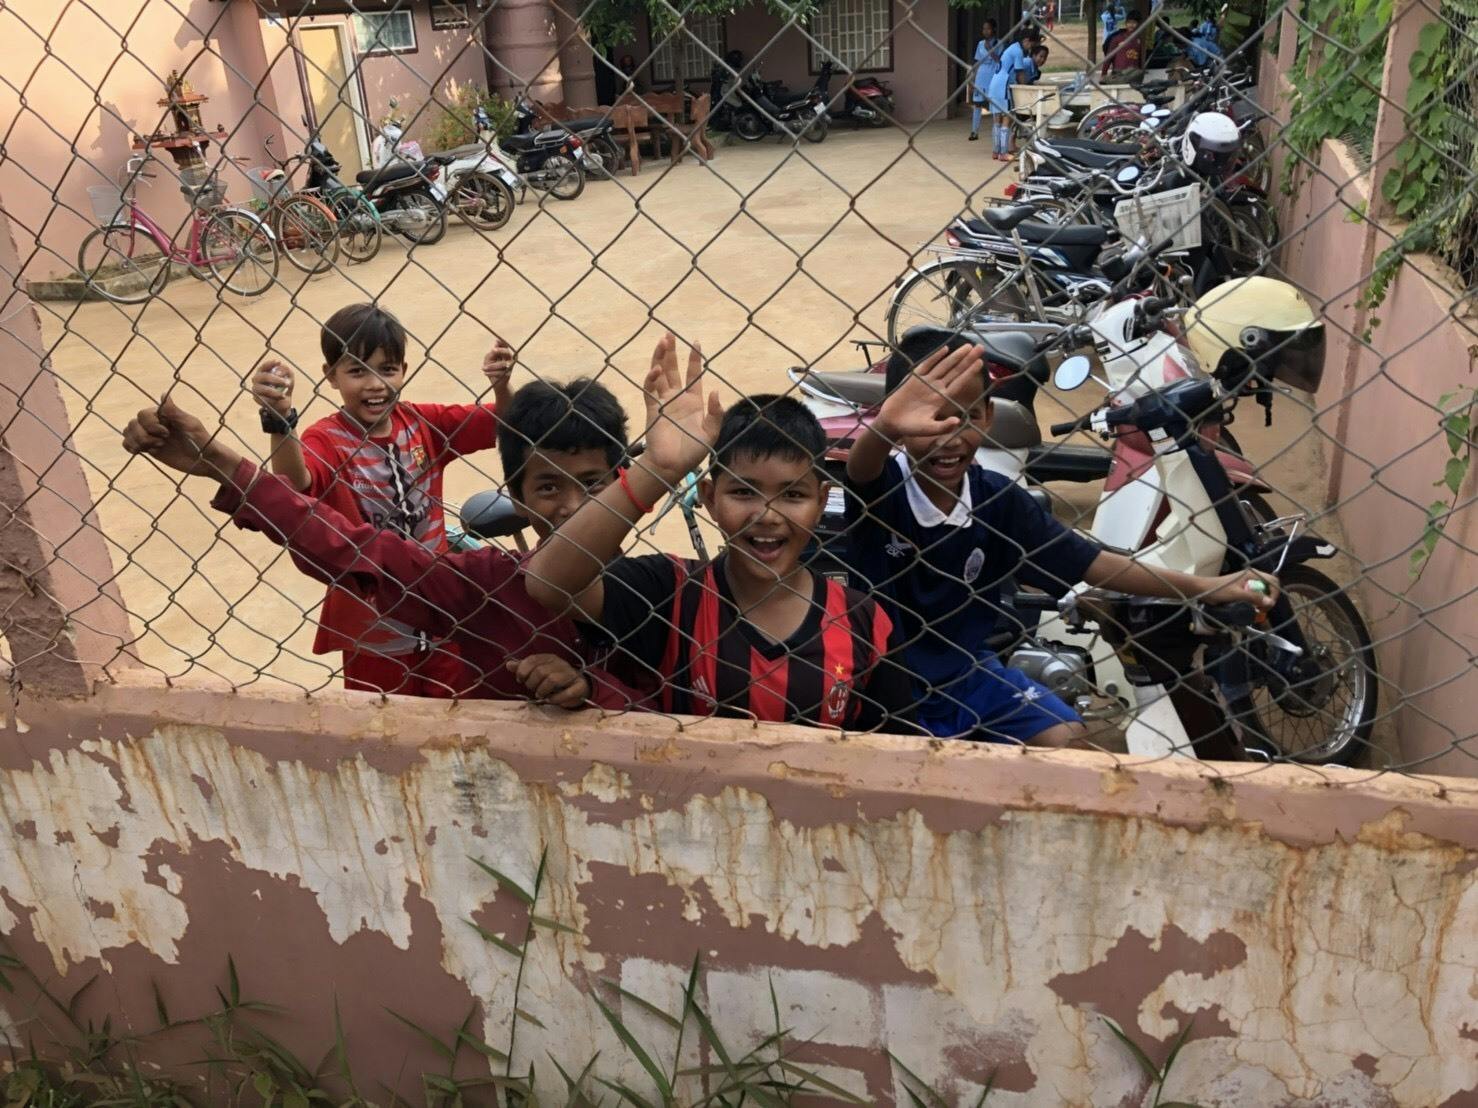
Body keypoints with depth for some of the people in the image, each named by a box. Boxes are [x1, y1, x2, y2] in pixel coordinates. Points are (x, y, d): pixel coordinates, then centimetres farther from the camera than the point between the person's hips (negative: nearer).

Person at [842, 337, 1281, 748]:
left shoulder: (998, 498, -6)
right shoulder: (880, 486, -18)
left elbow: (1088, 562, -3)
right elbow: (860, 468, -43)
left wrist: (1202, 587, -10)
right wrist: (884, 425, -68)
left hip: (965, 668, 4)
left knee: (1068, 740, -3)